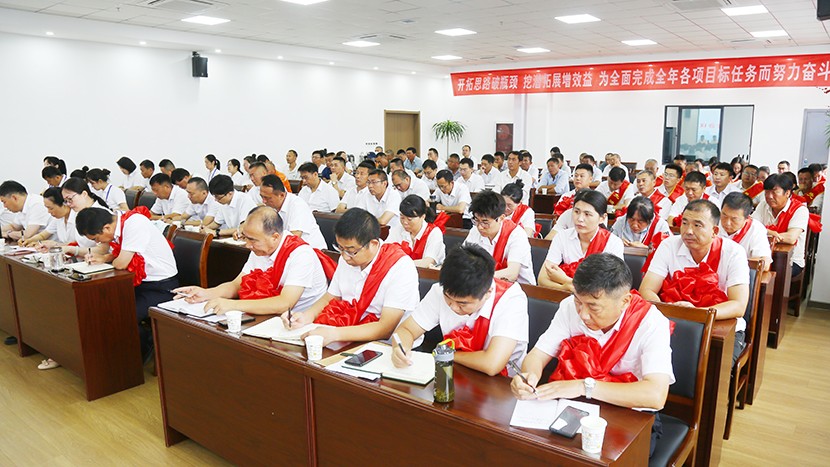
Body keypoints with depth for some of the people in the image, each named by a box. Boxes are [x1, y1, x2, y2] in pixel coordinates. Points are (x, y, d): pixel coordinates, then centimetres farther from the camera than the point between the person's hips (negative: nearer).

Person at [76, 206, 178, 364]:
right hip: (139, 282, 9)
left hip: (162, 287, -9)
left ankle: (147, 347, 7)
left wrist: (106, 260, -2)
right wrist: (102, 258, -3)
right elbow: (117, 254, 18)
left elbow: (121, 263, -25)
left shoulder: (134, 223, -23)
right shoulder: (116, 225, 2)